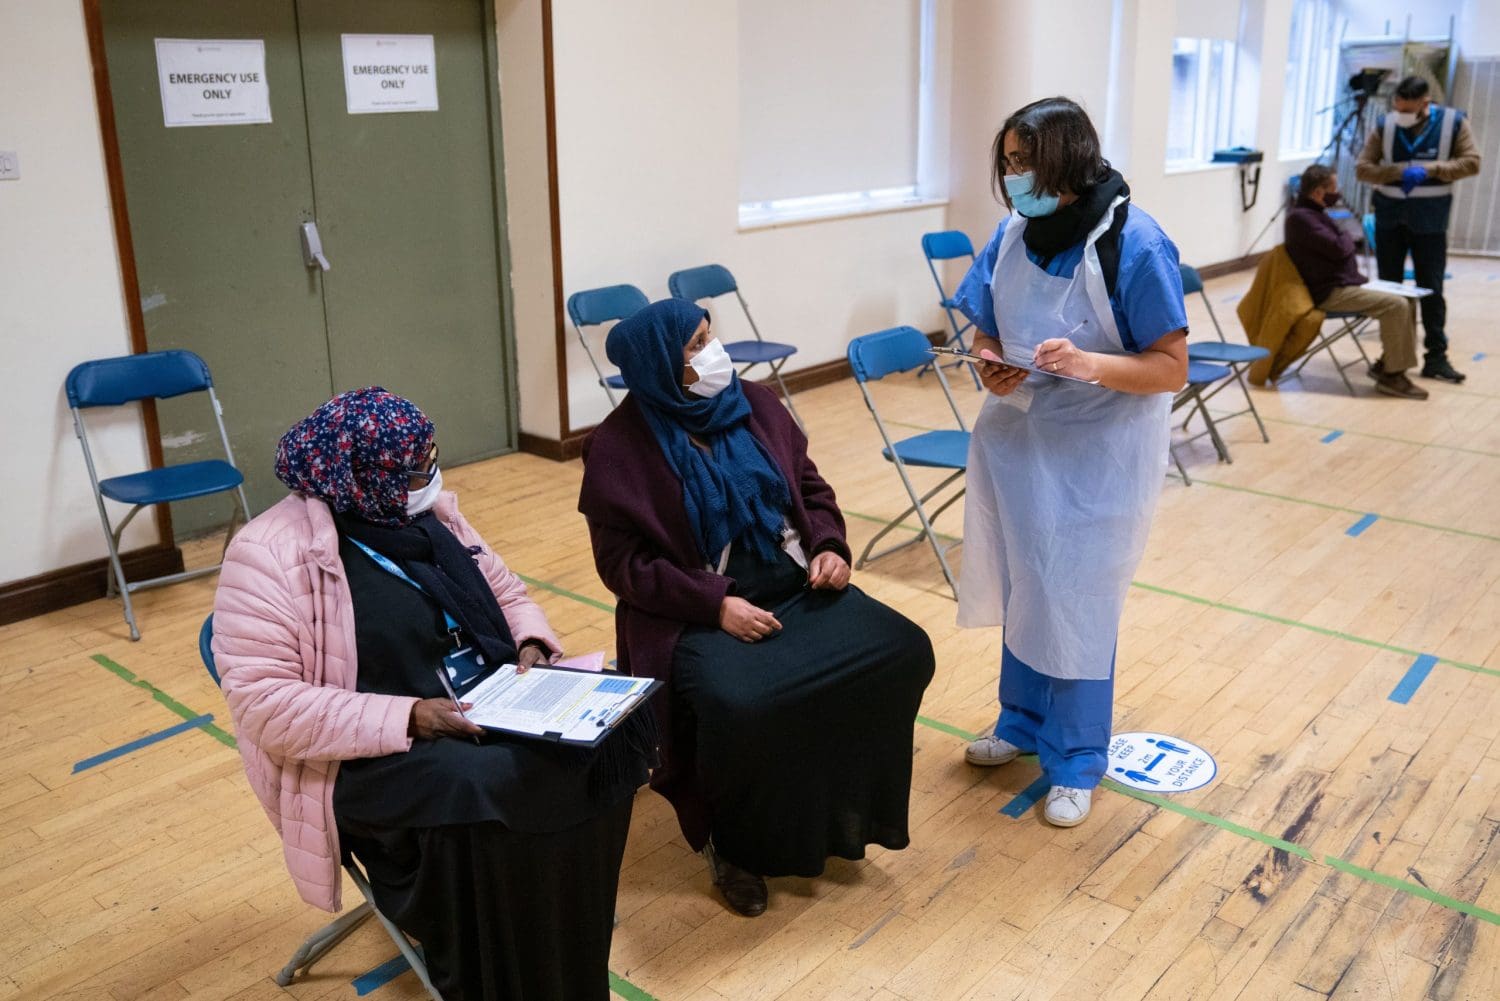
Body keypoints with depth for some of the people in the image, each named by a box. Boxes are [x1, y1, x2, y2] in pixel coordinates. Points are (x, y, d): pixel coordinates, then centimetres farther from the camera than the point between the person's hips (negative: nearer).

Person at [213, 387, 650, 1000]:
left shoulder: (429, 513, 7)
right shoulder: (272, 556, -15)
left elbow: (506, 593, 18)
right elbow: (264, 704, -20)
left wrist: (531, 647, -5)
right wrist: (406, 719, -26)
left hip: (489, 707, 7)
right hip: (373, 756, -7)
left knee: (603, 737, -15)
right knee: (485, 797, -34)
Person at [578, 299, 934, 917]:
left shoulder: (755, 406, 6)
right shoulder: (619, 448, -8)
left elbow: (811, 489, 16)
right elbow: (624, 563, -10)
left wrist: (829, 548, -4)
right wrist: (715, 605, -20)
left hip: (795, 587, 5)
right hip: (696, 613, -5)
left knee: (902, 652, -16)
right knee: (740, 704, -35)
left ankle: (839, 809, 5)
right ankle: (734, 843, -3)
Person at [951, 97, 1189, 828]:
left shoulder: (1134, 244, -19)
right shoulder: (1012, 235, -4)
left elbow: (1171, 366, -17)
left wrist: (1090, 365, -34)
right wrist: (993, 367, -15)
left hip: (1100, 447, -5)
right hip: (1018, 433, 5)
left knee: (1076, 598, 2)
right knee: (1021, 585, 16)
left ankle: (1075, 759, 21)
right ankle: (1023, 721, 38)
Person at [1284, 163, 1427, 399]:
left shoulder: (1311, 213, 16)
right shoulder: (1301, 217, -17)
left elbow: (1341, 248, 23)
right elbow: (1338, 248, -22)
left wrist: (1355, 266, 5)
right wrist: (1348, 239, 1)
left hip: (1341, 284, 10)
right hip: (1330, 292, -10)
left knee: (1405, 302, 6)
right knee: (1396, 305, -20)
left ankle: (1386, 363, 10)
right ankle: (1391, 376, -12)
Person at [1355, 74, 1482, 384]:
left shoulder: (1453, 122, -6)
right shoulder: (1385, 124, -4)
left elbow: (1471, 162, -6)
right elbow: (1362, 168, -5)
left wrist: (1429, 169, -20)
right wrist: (1400, 171, -20)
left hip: (1429, 221, -2)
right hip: (1389, 218, 2)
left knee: (1431, 289, 2)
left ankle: (1436, 357, 8)